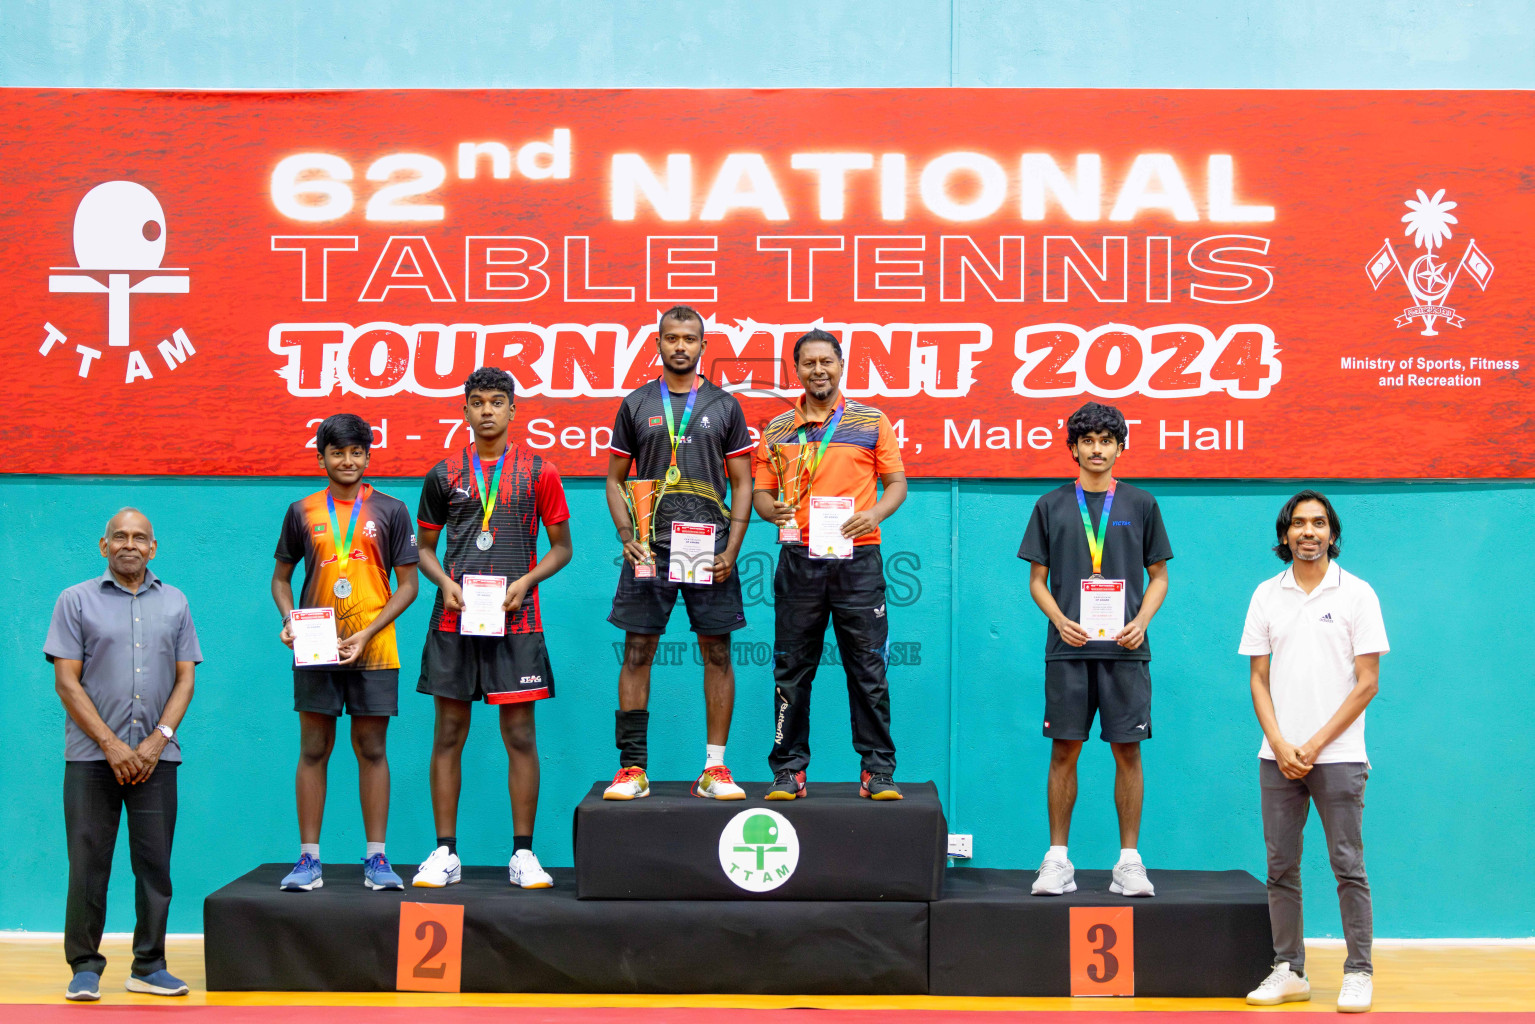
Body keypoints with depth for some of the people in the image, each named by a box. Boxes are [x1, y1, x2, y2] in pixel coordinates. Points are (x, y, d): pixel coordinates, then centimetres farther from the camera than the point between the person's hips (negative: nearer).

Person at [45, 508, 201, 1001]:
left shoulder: (175, 603, 12)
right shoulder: (76, 601, 5)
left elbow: (185, 678, 9)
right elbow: (67, 682, -2)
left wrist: (158, 740, -6)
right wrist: (112, 745, -9)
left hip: (156, 755, 2)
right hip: (92, 756, -2)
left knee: (155, 864, 3)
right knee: (88, 863, -2)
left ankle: (149, 967, 11)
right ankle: (85, 968, 8)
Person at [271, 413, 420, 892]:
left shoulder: (391, 511, 3)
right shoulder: (302, 512, 8)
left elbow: (407, 583, 2)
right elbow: (280, 577, 15)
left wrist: (367, 633, -9)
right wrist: (289, 620, -5)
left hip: (373, 650, -1)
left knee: (371, 749, 3)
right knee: (313, 750, 3)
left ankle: (376, 858, 9)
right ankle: (309, 859, 9)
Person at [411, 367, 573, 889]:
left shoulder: (539, 472, 4)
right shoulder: (445, 474, 9)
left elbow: (561, 546, 8)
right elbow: (424, 547, 15)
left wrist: (525, 581, -8)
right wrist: (445, 583, -5)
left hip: (514, 619, -1)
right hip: (454, 617, 2)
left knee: (520, 735, 0)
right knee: (449, 734, 4)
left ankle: (522, 853, 7)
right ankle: (445, 853, 11)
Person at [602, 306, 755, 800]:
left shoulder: (725, 405, 7)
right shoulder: (635, 404, 8)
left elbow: (742, 484, 7)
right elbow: (615, 479, 11)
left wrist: (731, 549, -5)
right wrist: (627, 536, -4)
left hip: (710, 550, 0)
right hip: (649, 549, 0)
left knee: (717, 654, 1)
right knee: (637, 653, -1)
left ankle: (715, 767, 8)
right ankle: (633, 768, 5)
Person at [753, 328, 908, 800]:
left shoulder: (871, 421, 7)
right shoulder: (777, 429, 11)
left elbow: (897, 483, 7)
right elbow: (761, 491, 11)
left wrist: (875, 513, -12)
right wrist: (773, 509, -11)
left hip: (857, 558, -1)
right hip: (798, 559, 2)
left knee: (868, 669, 0)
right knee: (791, 669, 4)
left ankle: (878, 770, 8)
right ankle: (789, 769, 13)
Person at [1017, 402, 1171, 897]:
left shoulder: (1141, 504, 10)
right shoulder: (1052, 505, 9)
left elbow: (1158, 576, 12)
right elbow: (1037, 579, 10)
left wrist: (1141, 621, -5)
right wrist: (1060, 620, -8)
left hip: (1124, 648, 0)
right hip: (1068, 646, 0)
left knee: (1128, 750, 0)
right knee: (1064, 750, 1)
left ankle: (1129, 860, 8)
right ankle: (1058, 858, 9)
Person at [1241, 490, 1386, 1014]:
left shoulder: (1356, 593, -1)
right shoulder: (1266, 595, 8)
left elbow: (1367, 683, -3)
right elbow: (1259, 679, 8)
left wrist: (1315, 744, -9)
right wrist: (1280, 745, -5)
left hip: (1338, 755, -3)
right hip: (1277, 757, 3)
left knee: (1348, 867, -1)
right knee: (1281, 868, 6)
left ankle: (1358, 973, 9)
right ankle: (1289, 971, 15)